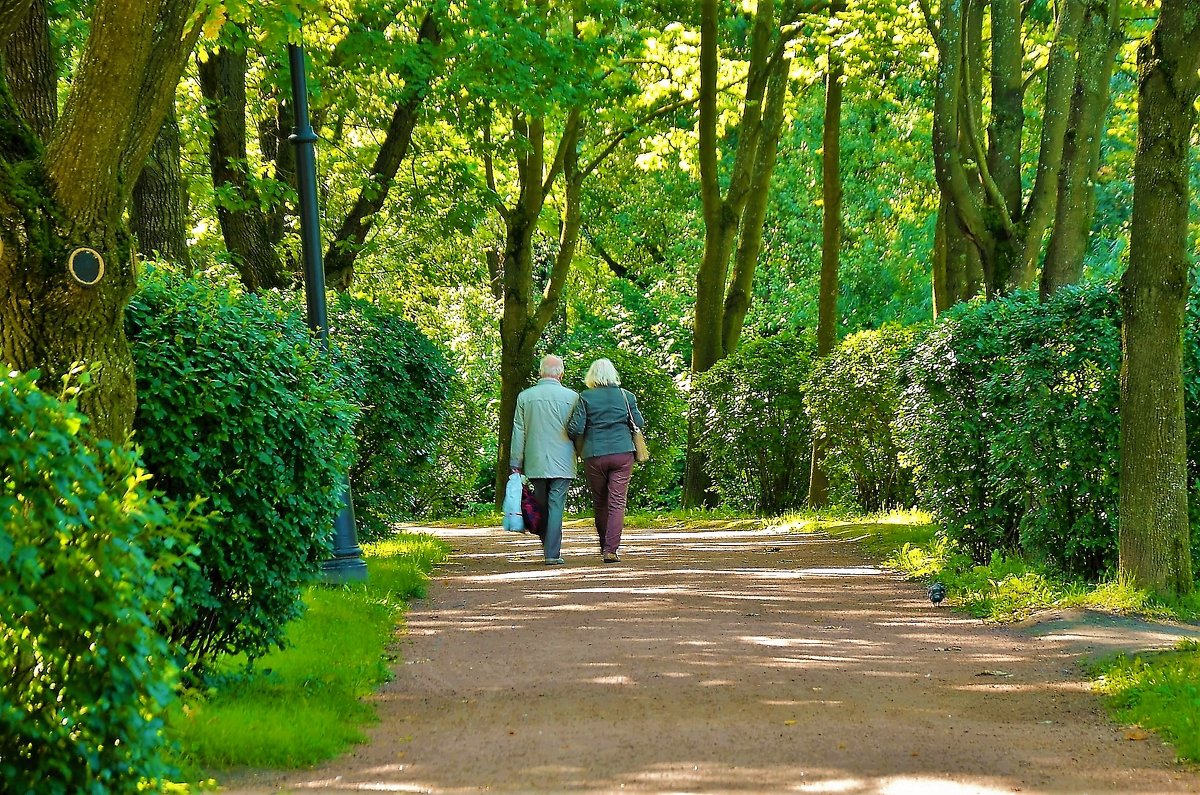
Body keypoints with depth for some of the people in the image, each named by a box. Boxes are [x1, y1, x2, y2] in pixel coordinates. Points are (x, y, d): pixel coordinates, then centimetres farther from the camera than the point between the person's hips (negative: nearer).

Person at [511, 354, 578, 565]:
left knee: (540, 508, 13)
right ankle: (553, 553, -6)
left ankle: (549, 549, 19)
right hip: (562, 464, -2)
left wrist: (515, 463, 7)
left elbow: (518, 433, 3)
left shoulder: (525, 397, 1)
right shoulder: (571, 397, -3)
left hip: (535, 464, 2)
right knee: (556, 507, -1)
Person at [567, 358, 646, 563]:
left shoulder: (585, 397, -2)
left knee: (600, 503, 15)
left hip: (594, 455, 0)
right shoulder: (626, 396, 3)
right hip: (622, 453, 0)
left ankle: (604, 545, 26)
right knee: (617, 502, -2)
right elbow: (639, 423, 7)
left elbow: (575, 429, -7)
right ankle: (611, 549, -12)